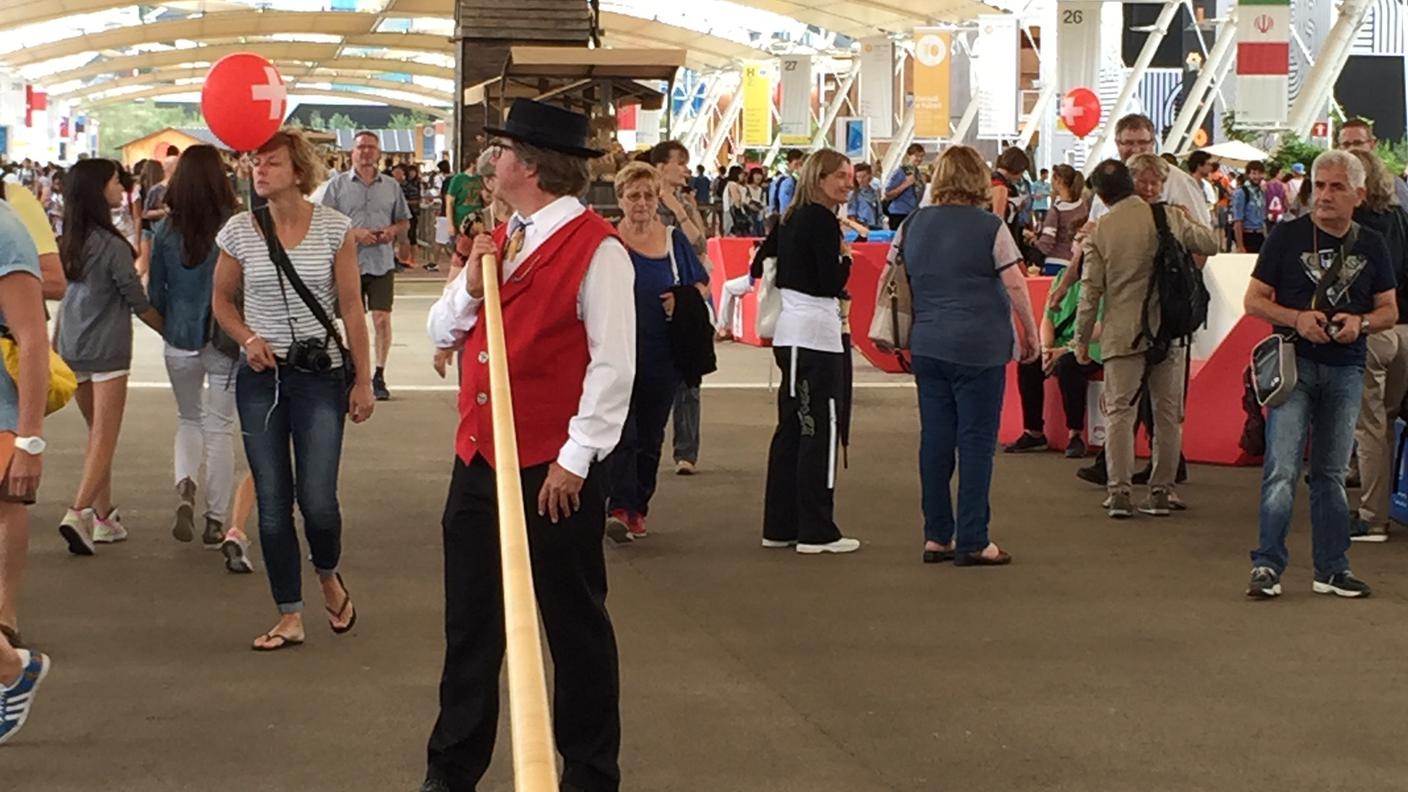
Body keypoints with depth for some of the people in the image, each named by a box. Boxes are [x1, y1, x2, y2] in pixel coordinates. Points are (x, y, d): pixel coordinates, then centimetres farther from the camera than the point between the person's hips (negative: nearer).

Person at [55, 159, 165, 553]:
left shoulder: (70, 242, 4)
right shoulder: (111, 245, -16)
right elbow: (139, 303, -8)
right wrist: (170, 330, 4)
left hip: (71, 346, 7)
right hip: (107, 350, -7)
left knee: (97, 433, 16)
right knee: (104, 439, -4)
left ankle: (104, 516, 18)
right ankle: (78, 513, -17)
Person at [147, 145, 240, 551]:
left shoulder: (165, 231, -5)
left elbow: (155, 292, 2)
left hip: (179, 341, 2)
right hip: (226, 341, -2)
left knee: (188, 420, 20)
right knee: (219, 428, 8)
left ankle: (184, 487, -6)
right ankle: (216, 521, 12)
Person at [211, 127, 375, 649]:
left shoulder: (334, 228, -4)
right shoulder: (240, 231, 0)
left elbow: (351, 309, -1)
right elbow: (221, 299, 13)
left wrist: (363, 380, -2)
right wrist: (248, 338, -6)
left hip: (320, 375, -2)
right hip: (261, 377, 2)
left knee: (317, 501, -8)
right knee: (273, 504, 4)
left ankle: (329, 577, 26)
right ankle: (290, 618, 14)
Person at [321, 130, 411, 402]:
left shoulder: (391, 186, 10)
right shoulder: (338, 185, 2)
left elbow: (405, 221, 17)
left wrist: (392, 231, -6)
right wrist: (354, 233, -14)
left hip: (382, 262, 1)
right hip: (349, 262, -1)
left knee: (382, 318, -3)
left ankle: (379, 376, 6)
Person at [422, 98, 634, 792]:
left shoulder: (597, 250, -14)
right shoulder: (498, 242, 12)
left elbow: (614, 367, -18)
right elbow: (440, 333, 15)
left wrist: (574, 462, -19)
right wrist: (470, 288, -6)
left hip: (555, 472, -8)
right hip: (479, 458, 8)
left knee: (574, 621, 6)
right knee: (470, 618, 14)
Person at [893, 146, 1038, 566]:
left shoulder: (913, 225, 7)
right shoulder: (990, 228, -8)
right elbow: (1015, 284, -9)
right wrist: (1030, 332, 2)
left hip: (927, 346, 5)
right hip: (979, 347, -5)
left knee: (935, 438, 9)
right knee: (976, 441, 0)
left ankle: (936, 537, 13)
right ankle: (972, 542, 0)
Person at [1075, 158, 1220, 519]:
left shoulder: (1099, 230, -5)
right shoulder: (1171, 218, -2)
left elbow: (1091, 289, -3)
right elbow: (1211, 244, 12)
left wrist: (1082, 339, 6)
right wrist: (1189, 223, 30)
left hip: (1122, 332, -1)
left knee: (1120, 410, 2)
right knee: (1167, 413, 9)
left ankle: (1120, 492, -6)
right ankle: (1161, 491, 12)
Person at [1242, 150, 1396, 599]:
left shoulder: (1371, 245, 8)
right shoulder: (1287, 236, 0)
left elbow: (1389, 310, 12)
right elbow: (1254, 300, 1)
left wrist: (1360, 323, -10)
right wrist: (1297, 318, -16)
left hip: (1346, 368, 3)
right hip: (1294, 362, -3)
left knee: (1332, 473, 10)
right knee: (1282, 470, -10)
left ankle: (1332, 569, 17)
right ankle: (1267, 565, -6)